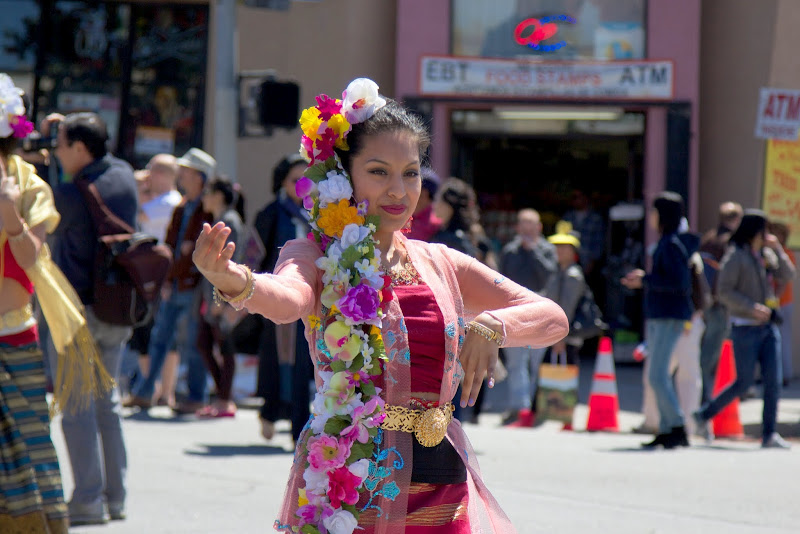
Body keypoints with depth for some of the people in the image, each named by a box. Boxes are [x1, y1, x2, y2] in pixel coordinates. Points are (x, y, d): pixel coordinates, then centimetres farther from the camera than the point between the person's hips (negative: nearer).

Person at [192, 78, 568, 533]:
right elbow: (286, 298, -26)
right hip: (352, 495, -4)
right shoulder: (319, 258, -2)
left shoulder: (441, 263, 12)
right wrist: (237, 283, -49)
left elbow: (553, 319, 12)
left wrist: (490, 326, -9)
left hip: (443, 490, 5)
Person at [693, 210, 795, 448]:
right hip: (745, 328, -6)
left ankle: (769, 434, -1)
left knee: (773, 381, -3)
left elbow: (787, 276, 8)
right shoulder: (735, 256, -8)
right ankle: (704, 415, 14)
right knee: (744, 382, -4)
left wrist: (777, 248, -2)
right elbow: (724, 291, -13)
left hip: (768, 326, 6)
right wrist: (751, 307, -22)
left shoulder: (767, 255, 13)